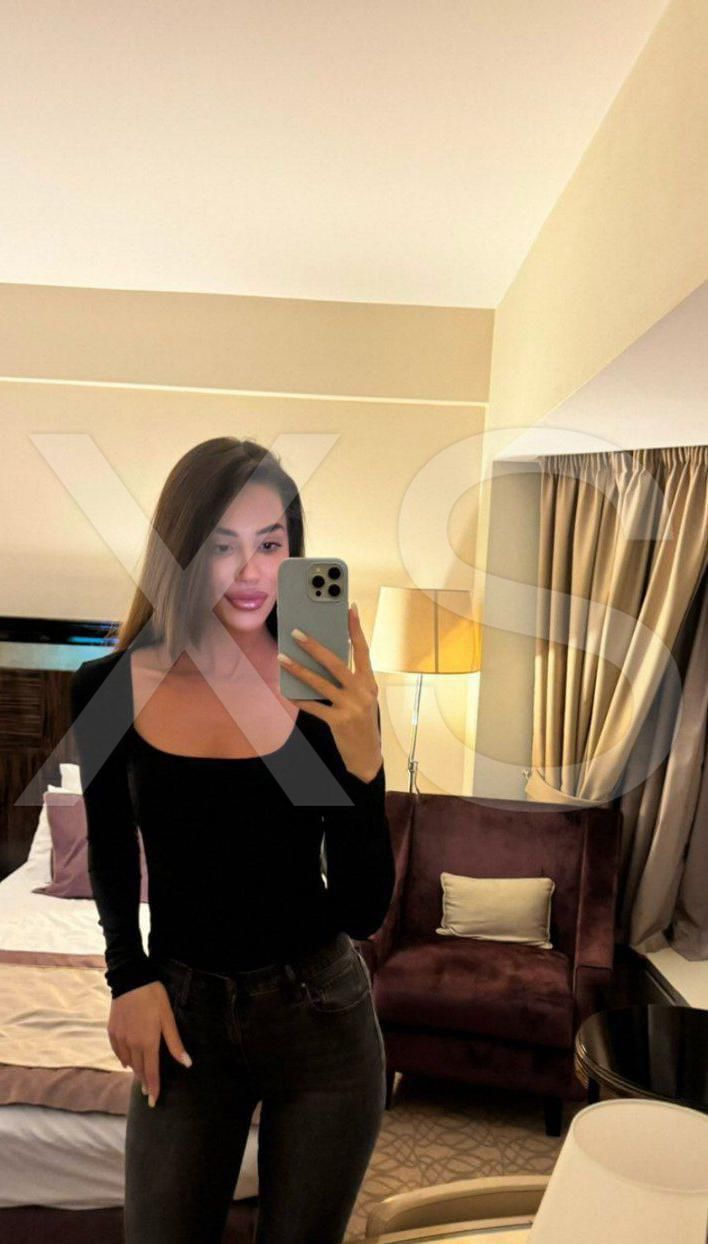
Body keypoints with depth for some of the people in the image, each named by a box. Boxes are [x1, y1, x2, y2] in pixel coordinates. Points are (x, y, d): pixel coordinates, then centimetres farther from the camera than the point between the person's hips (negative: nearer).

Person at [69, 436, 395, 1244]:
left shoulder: (328, 691, -15)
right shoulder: (110, 688, -10)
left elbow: (364, 912, -15)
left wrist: (361, 752, -28)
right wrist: (128, 975, -2)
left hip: (321, 1013, 0)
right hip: (182, 1013, 1)